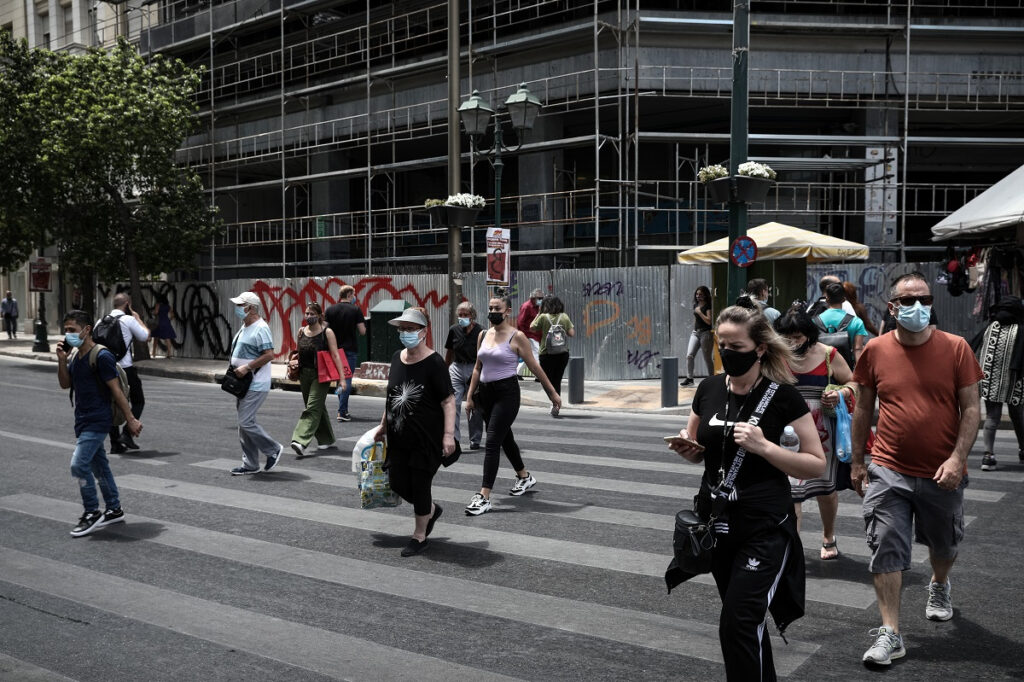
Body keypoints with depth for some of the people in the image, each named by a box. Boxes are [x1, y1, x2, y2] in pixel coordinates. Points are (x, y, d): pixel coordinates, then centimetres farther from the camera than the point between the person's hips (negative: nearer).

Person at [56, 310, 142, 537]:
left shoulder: (101, 356, -17)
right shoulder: (74, 356, 8)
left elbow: (116, 390, -16)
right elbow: (65, 384, 12)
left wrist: (131, 419, -14)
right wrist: (62, 360, -4)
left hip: (97, 421, -9)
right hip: (83, 420, 9)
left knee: (79, 464, -15)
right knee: (99, 466, 15)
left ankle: (92, 513, -2)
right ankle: (114, 510, 26)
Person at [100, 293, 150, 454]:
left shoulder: (101, 321, 10)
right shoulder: (129, 320, -7)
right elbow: (146, 336, 0)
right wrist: (138, 318, 11)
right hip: (126, 368, -5)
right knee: (138, 402, 10)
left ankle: (115, 444, 12)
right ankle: (127, 434, -5)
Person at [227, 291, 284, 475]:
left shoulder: (260, 328, -16)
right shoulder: (245, 327, 15)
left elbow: (269, 355, -24)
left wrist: (247, 367, -23)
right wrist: (236, 369, 12)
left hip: (256, 385, -10)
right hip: (244, 384, 10)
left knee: (246, 422, -12)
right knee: (244, 423, 10)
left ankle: (273, 450, 6)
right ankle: (250, 464, 17)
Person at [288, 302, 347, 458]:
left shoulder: (327, 332, -6)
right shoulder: (302, 331, 9)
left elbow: (335, 355, -9)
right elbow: (298, 353, 22)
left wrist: (342, 377, -15)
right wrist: (294, 361, 0)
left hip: (320, 375, -6)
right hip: (304, 374, 6)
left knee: (312, 408, -12)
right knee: (318, 407, 14)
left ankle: (301, 441, -21)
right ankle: (327, 439, 27)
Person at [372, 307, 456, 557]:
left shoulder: (434, 363, -14)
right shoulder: (397, 358, 6)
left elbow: (448, 401, -16)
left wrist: (449, 435, -23)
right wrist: (384, 425, 21)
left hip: (427, 438, -7)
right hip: (399, 436, 7)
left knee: (419, 485, 2)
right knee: (398, 483, 9)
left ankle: (420, 536, 22)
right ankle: (432, 509, 37)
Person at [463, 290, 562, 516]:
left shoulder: (516, 337, -9)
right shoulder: (483, 335, 8)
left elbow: (534, 366, -4)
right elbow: (477, 368, 16)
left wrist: (553, 393, 0)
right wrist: (470, 396, 14)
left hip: (507, 393, -7)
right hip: (486, 393, 7)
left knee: (492, 442, -13)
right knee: (505, 438, 21)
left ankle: (484, 497, -12)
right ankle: (525, 477, 43)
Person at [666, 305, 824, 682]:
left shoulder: (783, 395, -12)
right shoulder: (709, 389, 2)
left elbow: (817, 464, -10)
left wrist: (764, 446, -23)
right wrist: (685, 446, -9)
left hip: (765, 529, -5)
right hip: (715, 522, 5)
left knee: (737, 626, -11)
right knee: (746, 622, 19)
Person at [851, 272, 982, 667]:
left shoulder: (955, 348, -6)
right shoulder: (875, 350, -3)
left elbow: (970, 408, -5)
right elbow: (863, 409, 6)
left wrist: (957, 458, -16)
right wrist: (857, 462, 8)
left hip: (942, 473, 0)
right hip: (889, 471, 0)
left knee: (944, 544, 21)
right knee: (886, 550, -4)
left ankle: (939, 585, 53)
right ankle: (890, 634, 4)